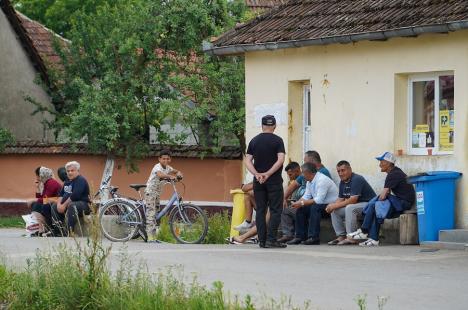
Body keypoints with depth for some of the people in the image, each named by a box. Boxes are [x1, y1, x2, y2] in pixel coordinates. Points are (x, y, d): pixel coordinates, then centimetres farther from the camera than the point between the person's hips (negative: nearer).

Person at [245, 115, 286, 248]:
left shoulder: (254, 141, 8)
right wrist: (268, 174, -13)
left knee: (260, 210, 7)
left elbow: (248, 161, 1)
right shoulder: (277, 140, -4)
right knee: (275, 210, 0)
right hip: (274, 181, -4)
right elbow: (280, 160, -14)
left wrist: (257, 174, -8)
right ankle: (271, 239, -9)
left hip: (258, 181, 4)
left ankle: (262, 240, 4)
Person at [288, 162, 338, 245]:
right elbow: (306, 196, 10)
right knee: (300, 209, -1)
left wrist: (302, 203, -24)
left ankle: (314, 237, -30)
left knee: (314, 207, -33)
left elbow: (319, 200, -29)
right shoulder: (309, 181, 6)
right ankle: (300, 236, 0)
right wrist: (298, 203, -10)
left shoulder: (322, 180, -23)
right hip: (318, 204, 10)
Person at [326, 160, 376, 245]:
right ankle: (341, 236, 2)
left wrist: (335, 206, -23)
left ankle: (351, 238, -30)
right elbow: (340, 199, 9)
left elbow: (353, 200, -27)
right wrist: (332, 206, -14)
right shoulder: (342, 182, 8)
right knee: (334, 211, 0)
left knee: (350, 208, -34)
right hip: (356, 205, 10)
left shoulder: (357, 179, -21)